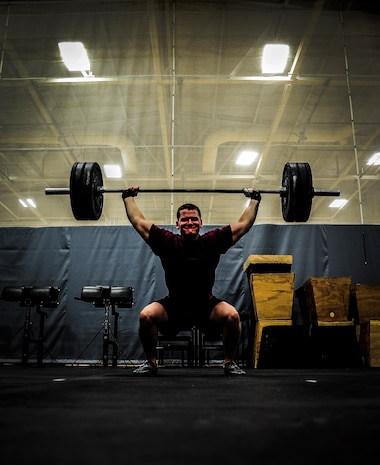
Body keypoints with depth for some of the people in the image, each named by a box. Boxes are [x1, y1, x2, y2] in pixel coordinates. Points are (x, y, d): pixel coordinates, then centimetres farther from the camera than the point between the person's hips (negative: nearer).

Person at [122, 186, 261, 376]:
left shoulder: (212, 242, -13)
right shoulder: (167, 242, -13)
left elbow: (243, 223, -4)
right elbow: (138, 221, -5)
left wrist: (254, 199, 1)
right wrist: (129, 197, 3)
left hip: (206, 307, 0)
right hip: (173, 309, 0)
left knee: (232, 315, -29)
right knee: (146, 315, -27)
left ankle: (229, 363, -5)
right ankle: (151, 362, -2)